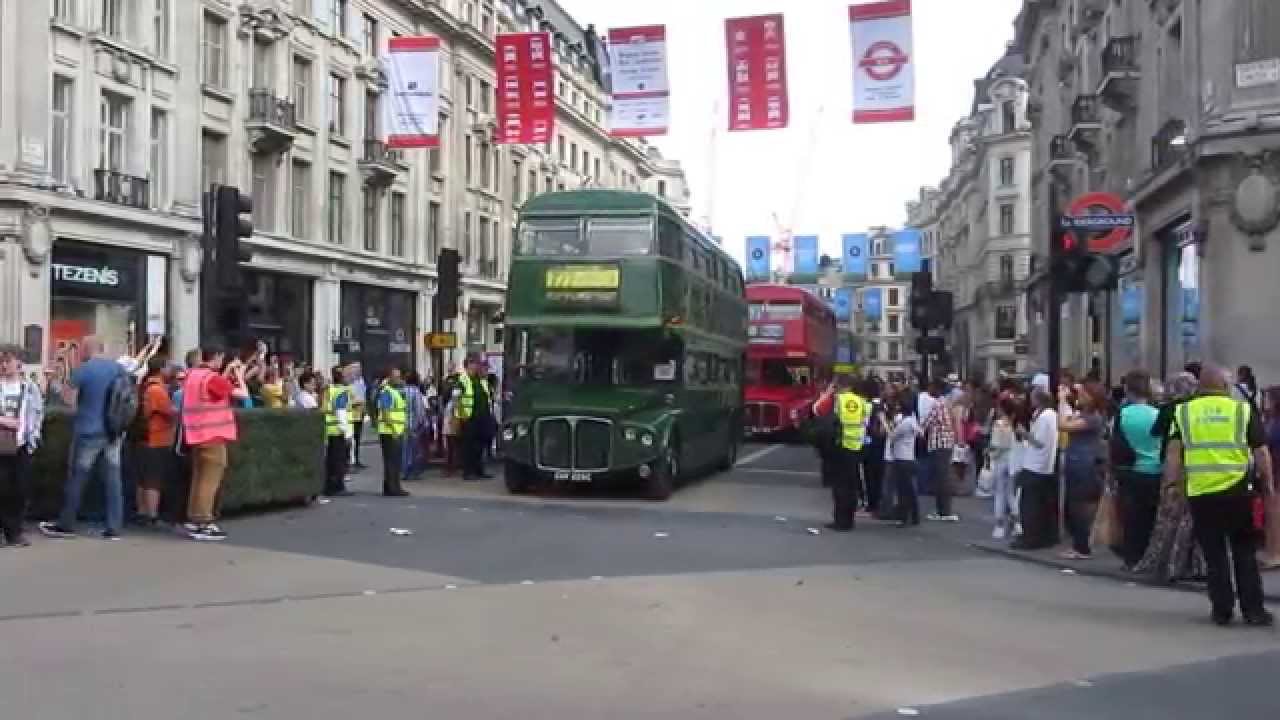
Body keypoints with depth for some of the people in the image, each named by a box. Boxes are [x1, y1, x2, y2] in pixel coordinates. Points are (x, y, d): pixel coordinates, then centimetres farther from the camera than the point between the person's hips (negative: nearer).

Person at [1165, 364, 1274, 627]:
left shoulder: (1184, 412, 5)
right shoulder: (1243, 409, 4)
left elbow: (1173, 453, -3)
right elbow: (1261, 452, 1)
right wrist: (1267, 484, 10)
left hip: (1200, 494, 0)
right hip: (1238, 492, 0)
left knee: (1214, 554, 10)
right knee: (1245, 552, 11)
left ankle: (1222, 610, 11)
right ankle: (1253, 610, 11)